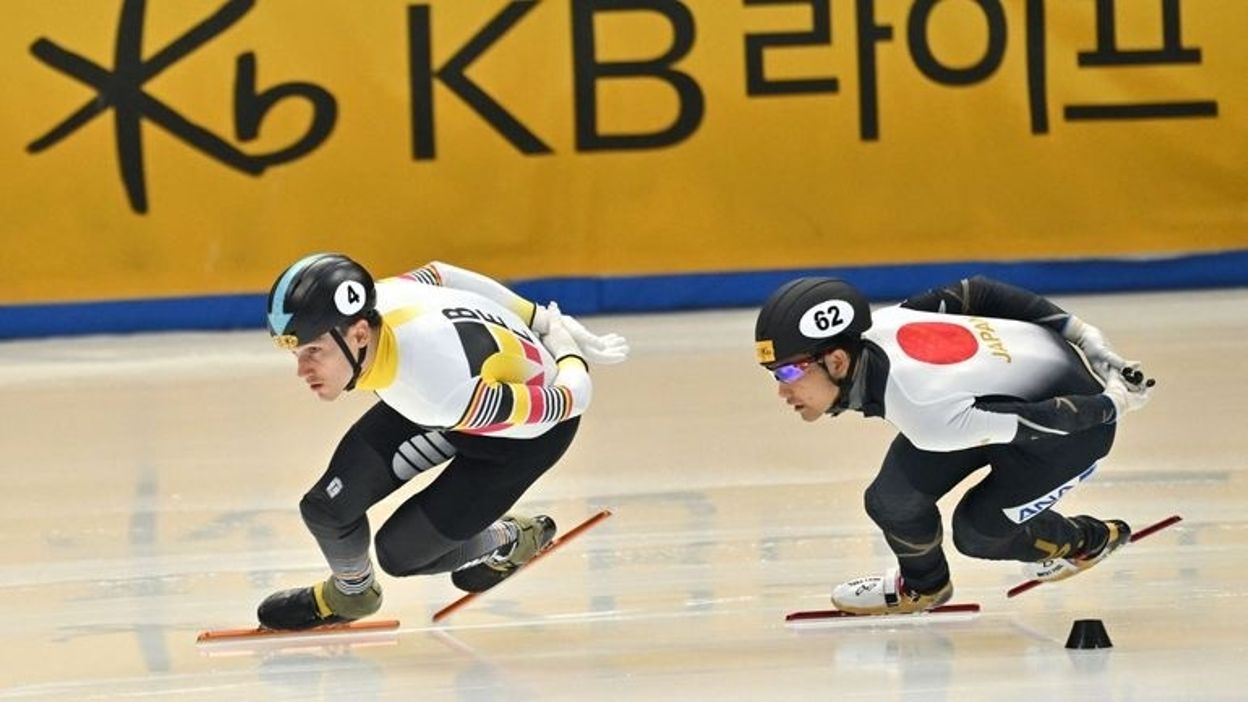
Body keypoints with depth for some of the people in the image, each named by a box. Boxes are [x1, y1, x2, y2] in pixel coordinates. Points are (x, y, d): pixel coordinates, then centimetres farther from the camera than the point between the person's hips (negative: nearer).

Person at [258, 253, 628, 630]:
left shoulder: (446, 395, -46)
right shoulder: (353, 313, -27)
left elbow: (566, 401, -29)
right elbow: (436, 274, -4)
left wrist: (569, 356, -4)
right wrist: (540, 321, 10)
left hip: (525, 434, -5)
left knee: (400, 553, -2)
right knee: (329, 505, -6)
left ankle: (508, 542, 28)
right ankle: (349, 593, 28)